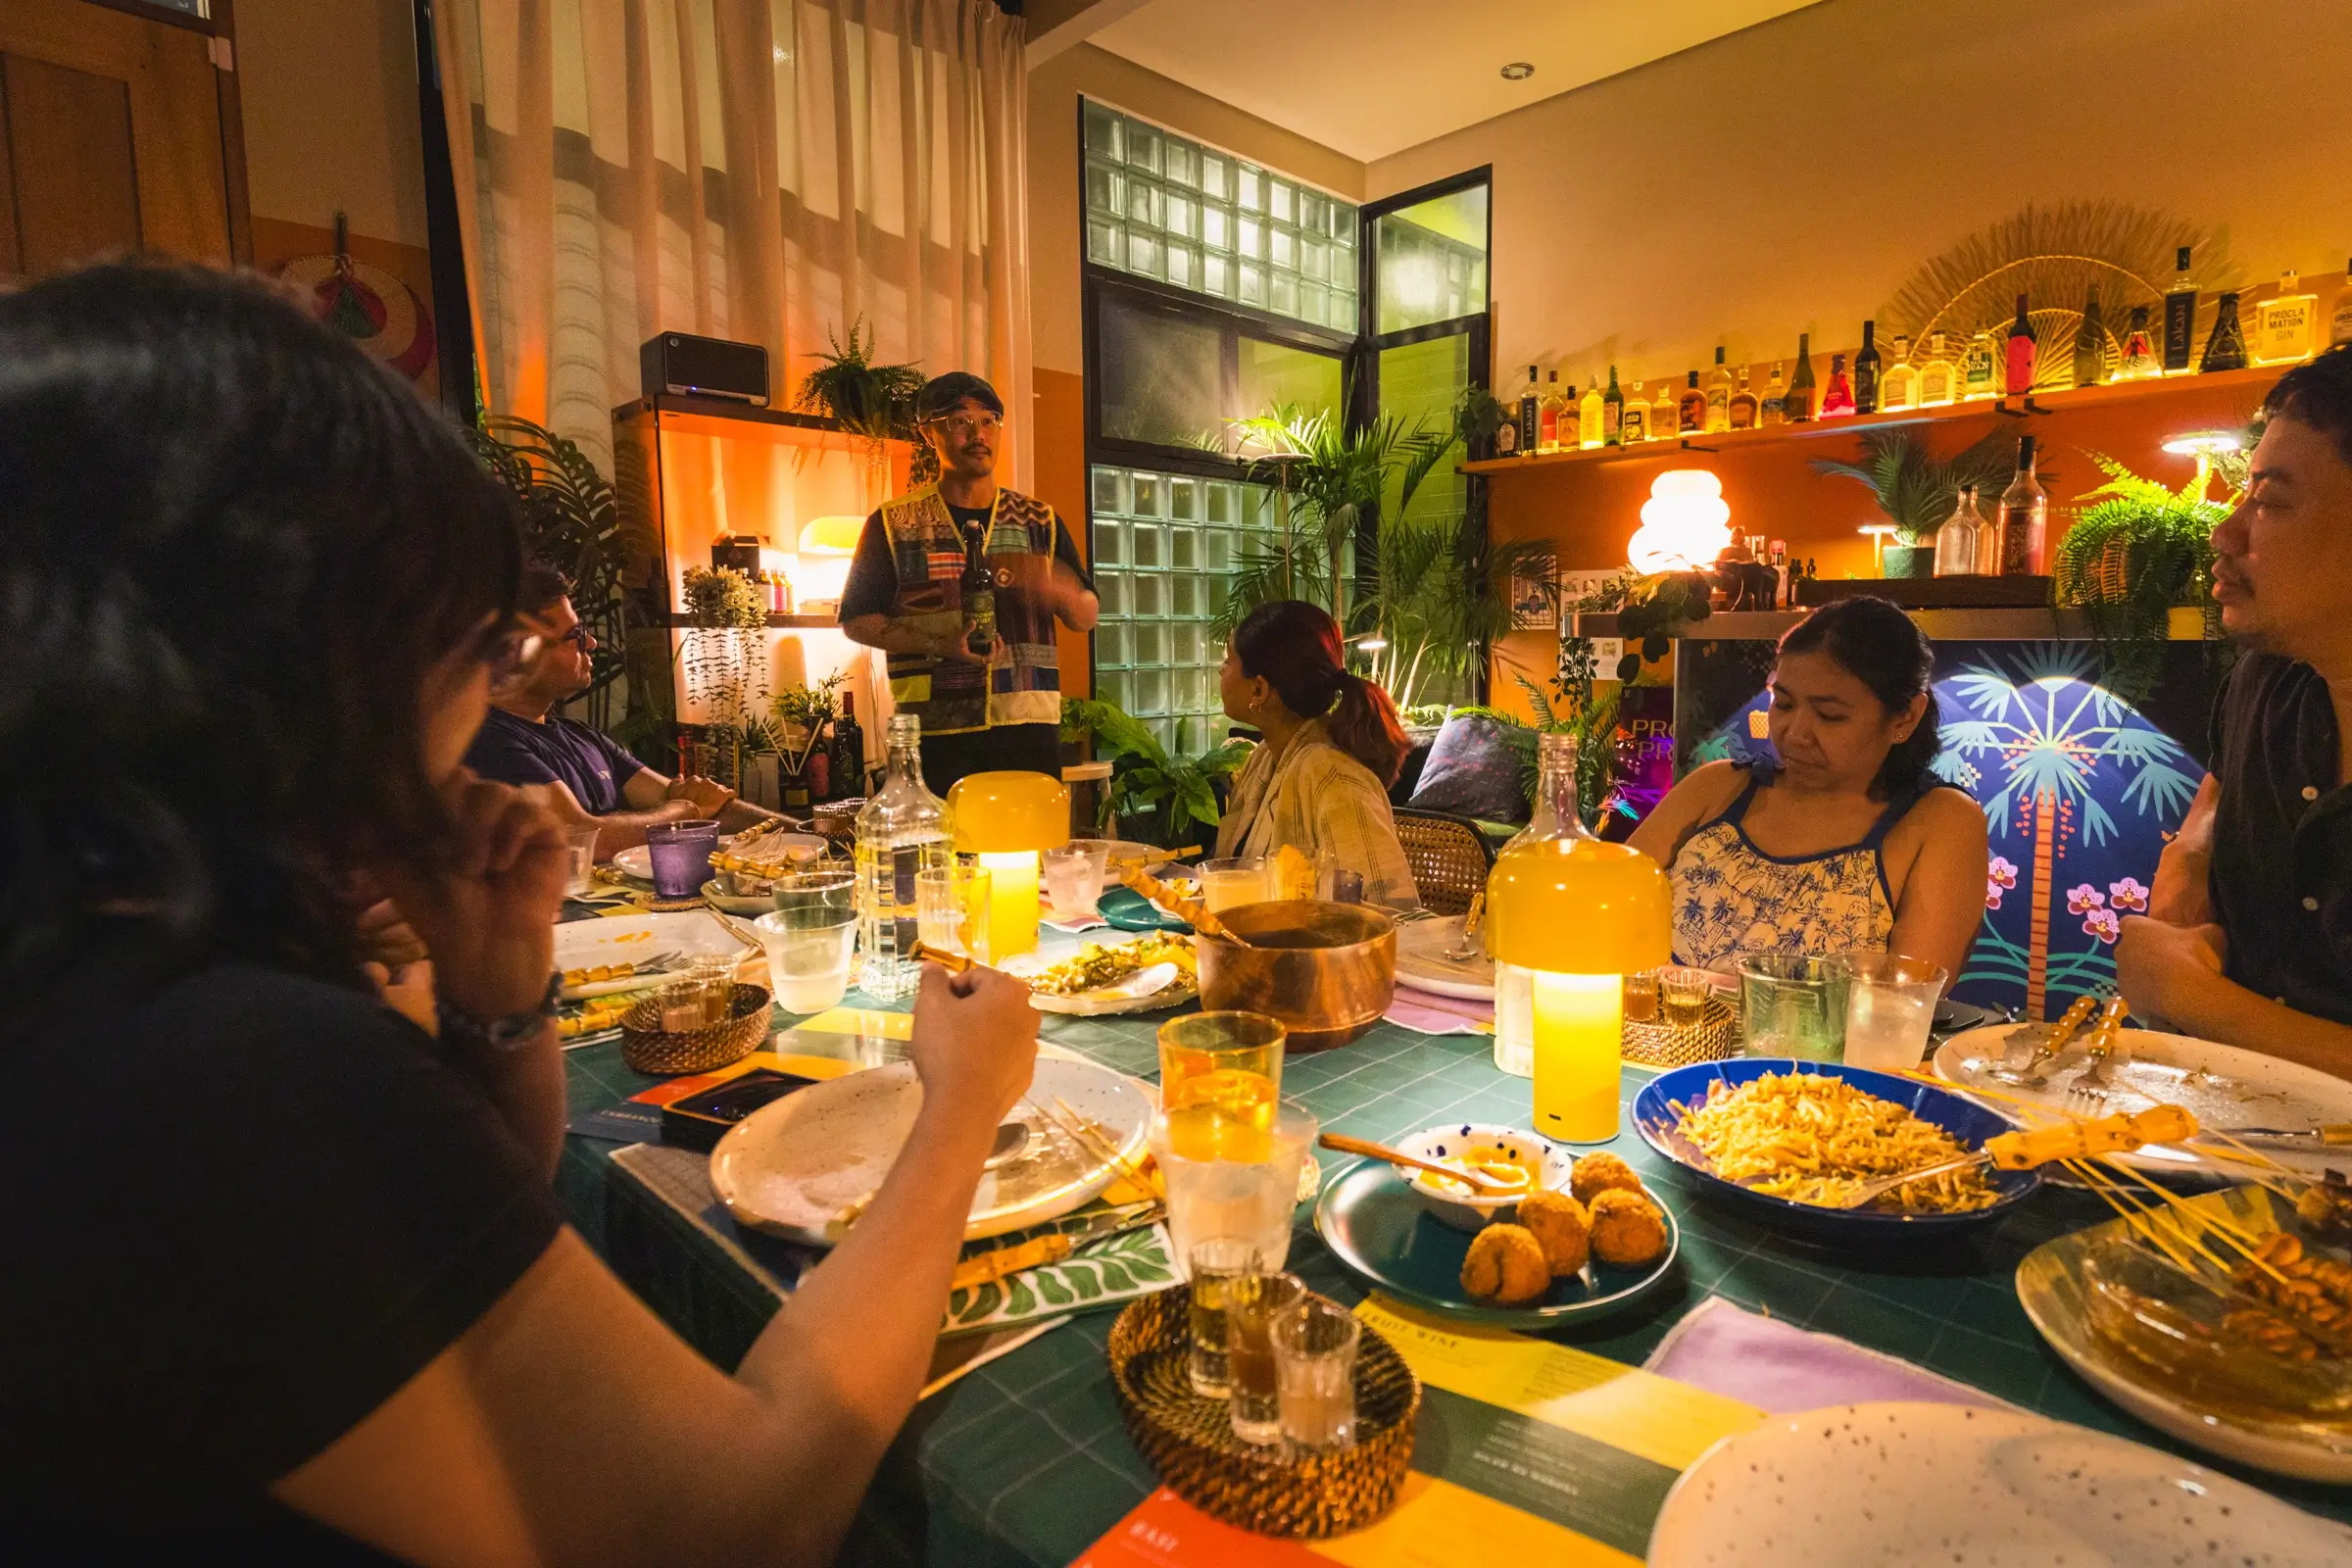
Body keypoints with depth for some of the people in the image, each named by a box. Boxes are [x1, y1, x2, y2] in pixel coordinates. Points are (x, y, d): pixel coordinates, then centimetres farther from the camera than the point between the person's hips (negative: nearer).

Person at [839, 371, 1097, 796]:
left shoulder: (1040, 520, 12)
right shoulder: (893, 523, 5)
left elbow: (1086, 618, 12)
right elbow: (856, 620, 4)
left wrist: (1061, 592, -12)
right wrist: (938, 642, -13)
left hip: (1029, 727, 2)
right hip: (935, 732, -2)